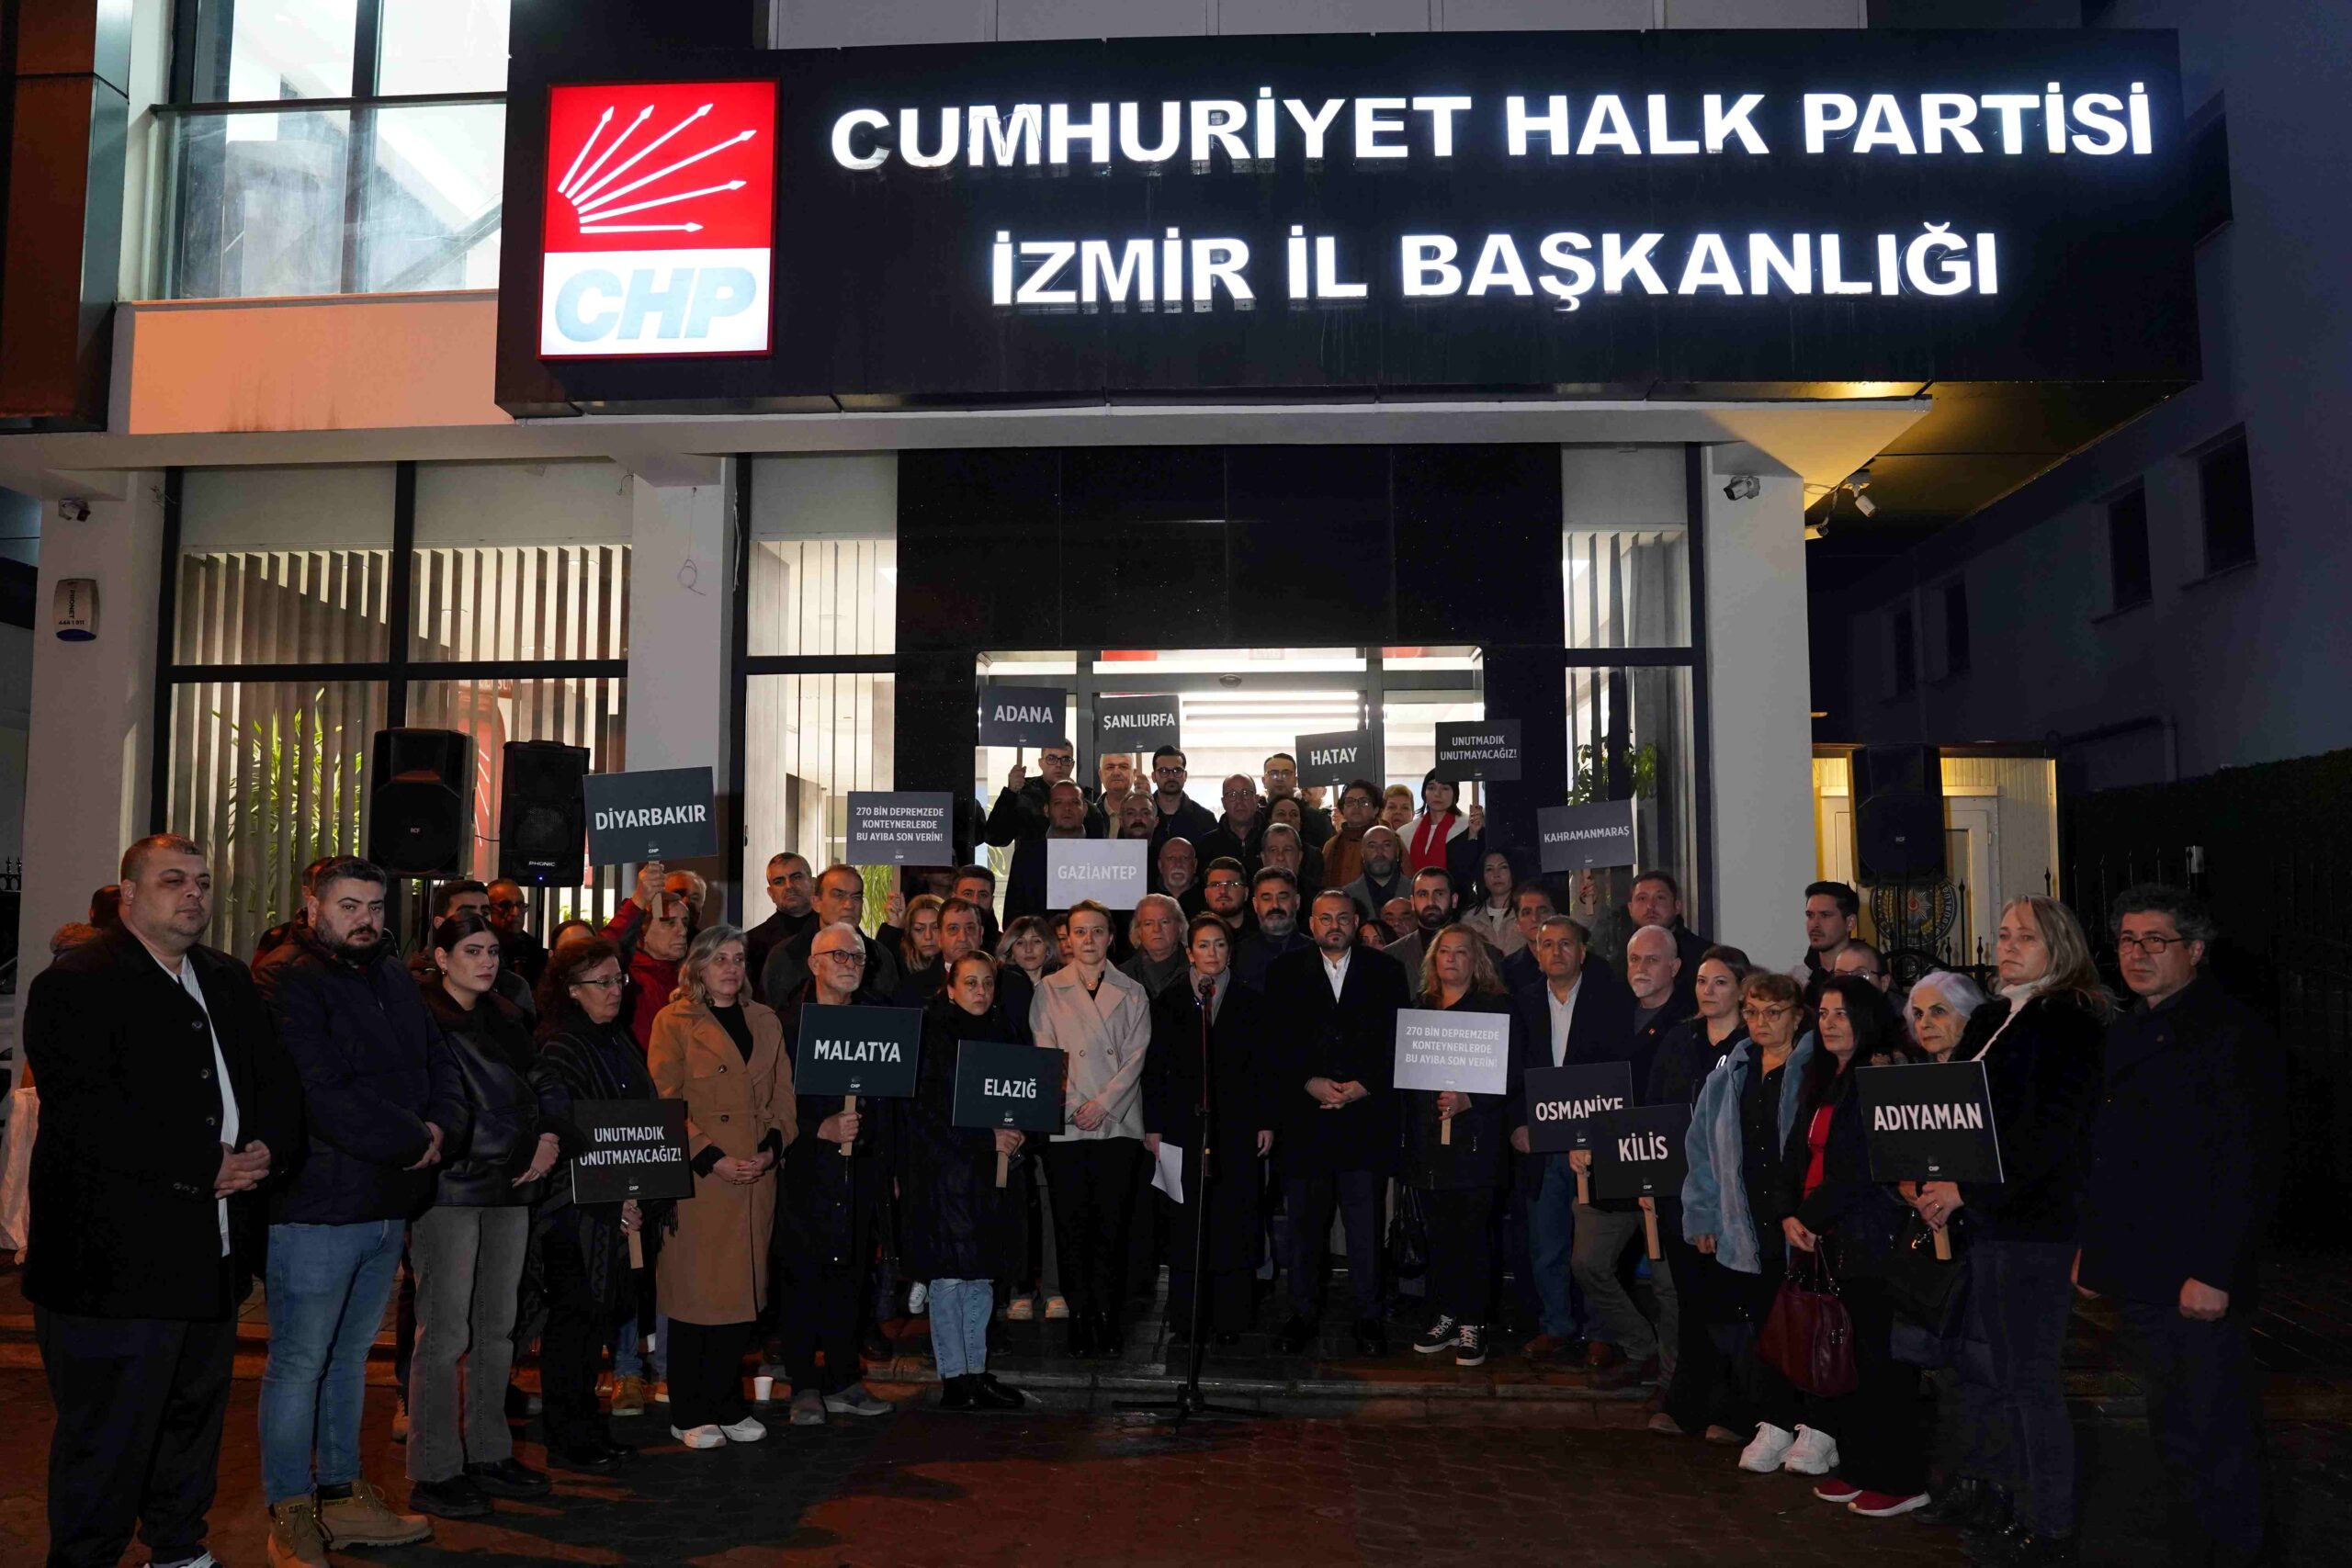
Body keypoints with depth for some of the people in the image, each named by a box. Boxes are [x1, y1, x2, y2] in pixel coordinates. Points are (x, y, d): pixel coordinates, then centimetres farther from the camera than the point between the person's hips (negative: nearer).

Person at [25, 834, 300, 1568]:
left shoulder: (229, 982, 14)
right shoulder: (75, 985, -8)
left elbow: (280, 1085, 13)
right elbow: (90, 1121, -18)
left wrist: (268, 1150, -8)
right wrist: (208, 1169, -18)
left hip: (213, 1254, 7)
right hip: (115, 1260, -7)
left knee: (195, 1417, 18)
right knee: (106, 1441, 1)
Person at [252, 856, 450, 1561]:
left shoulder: (393, 979, 13)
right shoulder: (284, 982, -12)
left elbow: (439, 1062, 13)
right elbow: (327, 1095, -21)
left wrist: (438, 1125, -7)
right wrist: (413, 1142, -13)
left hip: (387, 1205, 8)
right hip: (315, 1205, -7)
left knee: (350, 1357, 17)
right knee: (300, 1363, 2)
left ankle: (344, 1496, 27)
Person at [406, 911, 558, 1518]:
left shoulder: (505, 1021, 16)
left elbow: (530, 1092, 23)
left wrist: (547, 1138, 4)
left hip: (508, 1191, 7)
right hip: (449, 1189, -7)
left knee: (497, 1327, 10)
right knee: (445, 1332, -4)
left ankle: (489, 1455, 20)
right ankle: (434, 1472, 5)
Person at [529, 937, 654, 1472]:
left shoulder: (619, 1043, 13)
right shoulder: (555, 1050, -12)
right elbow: (564, 1136, -17)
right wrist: (614, 1199, -16)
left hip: (621, 1209, 8)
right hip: (575, 1211, -8)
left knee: (599, 1316, 13)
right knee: (573, 1318, 0)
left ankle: (586, 1433, 22)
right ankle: (570, 1439, 11)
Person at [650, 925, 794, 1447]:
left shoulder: (764, 1020, 15)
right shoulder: (674, 1023, -1)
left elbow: (783, 1096, 14)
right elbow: (665, 1104, -7)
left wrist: (773, 1148, -3)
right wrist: (712, 1159, -14)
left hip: (756, 1177, 5)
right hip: (697, 1179, -5)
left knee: (742, 1288, 8)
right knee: (696, 1292, 0)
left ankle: (729, 1405, 20)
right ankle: (690, 1414, 11)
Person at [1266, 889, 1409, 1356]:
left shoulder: (1385, 971, 9)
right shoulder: (1285, 972, 9)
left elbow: (1396, 1039, 3)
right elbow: (1276, 1039, 3)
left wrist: (1362, 1086, -8)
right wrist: (1311, 1082, -9)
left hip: (1366, 1113, 0)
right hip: (1303, 1115, 1)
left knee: (1366, 1222, 1)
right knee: (1304, 1221, 5)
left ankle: (1370, 1317, 12)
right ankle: (1303, 1312, 17)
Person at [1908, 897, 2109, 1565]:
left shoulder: (2069, 1024, -11)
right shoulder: (1993, 1019, 14)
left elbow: (2048, 1132, -18)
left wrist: (1966, 1189, -17)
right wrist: (1937, 1185, 2)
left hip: (2036, 1219, -8)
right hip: (1987, 1217, 8)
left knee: (2029, 1377, -1)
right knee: (1980, 1366, 14)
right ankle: (1988, 1497, 27)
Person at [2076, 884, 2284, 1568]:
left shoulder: (2234, 1034, -12)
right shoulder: (2122, 1035, 13)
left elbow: (2250, 1166, -17)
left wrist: (2215, 1273, -20)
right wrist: (2090, 1247, 15)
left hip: (2201, 1280, -7)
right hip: (2141, 1273, 7)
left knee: (2215, 1427, 2)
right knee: (2172, 1425, 17)